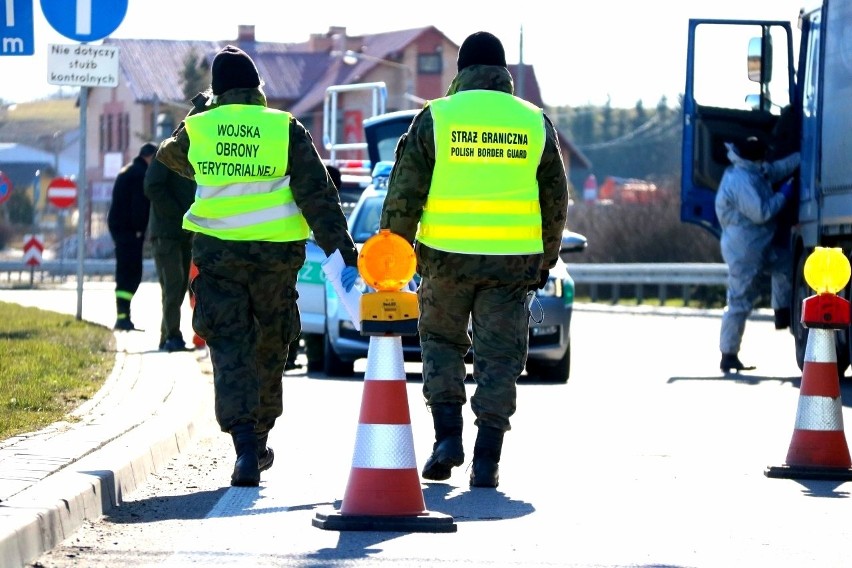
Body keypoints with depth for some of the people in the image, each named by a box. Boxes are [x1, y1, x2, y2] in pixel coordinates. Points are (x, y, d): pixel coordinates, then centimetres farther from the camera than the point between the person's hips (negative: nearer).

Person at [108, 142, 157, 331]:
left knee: (125, 273, 13)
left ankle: (123, 315, 13)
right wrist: (138, 229, -15)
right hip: (130, 229, -10)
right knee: (131, 274, -11)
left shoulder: (126, 171, 21)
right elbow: (140, 204, -18)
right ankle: (123, 316, -18)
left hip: (116, 225, 10)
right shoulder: (141, 174, -10)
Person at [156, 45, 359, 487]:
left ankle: (244, 441, -22)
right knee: (269, 348, 17)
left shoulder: (196, 129, 1)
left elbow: (169, 155, 26)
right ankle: (259, 440, 28)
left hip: (216, 253, 0)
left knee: (230, 350, -3)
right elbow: (318, 196, -6)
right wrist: (342, 253, -7)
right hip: (276, 255, 0)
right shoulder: (286, 129, -2)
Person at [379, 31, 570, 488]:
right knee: (499, 356, 5)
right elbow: (555, 200, 12)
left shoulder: (436, 118, -1)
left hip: (446, 257, -1)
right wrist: (546, 260, 21)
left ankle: (447, 434, 5)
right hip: (513, 259, 1)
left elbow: (404, 194, -2)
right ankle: (486, 460, 2)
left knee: (441, 339, 18)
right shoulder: (535, 123, 6)